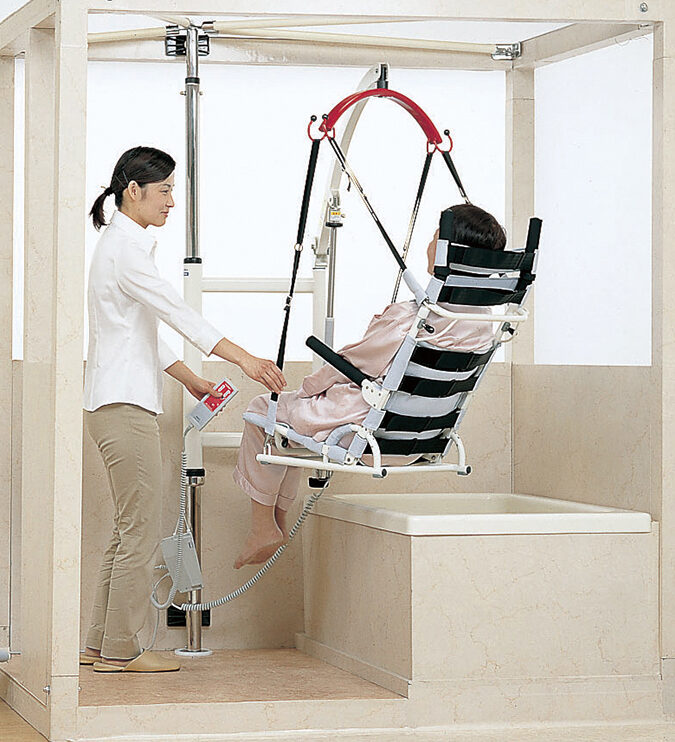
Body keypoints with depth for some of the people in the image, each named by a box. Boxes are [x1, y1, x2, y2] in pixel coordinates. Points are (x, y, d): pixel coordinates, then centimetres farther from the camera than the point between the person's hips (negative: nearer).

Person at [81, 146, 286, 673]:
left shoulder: (126, 244, 19)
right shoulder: (125, 248, -13)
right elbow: (177, 311, -21)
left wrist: (191, 380, 20)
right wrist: (245, 360, -25)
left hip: (124, 400, 10)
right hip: (123, 404, -10)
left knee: (131, 529, 12)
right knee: (141, 527, -7)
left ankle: (102, 644, 16)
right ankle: (120, 649, -1)